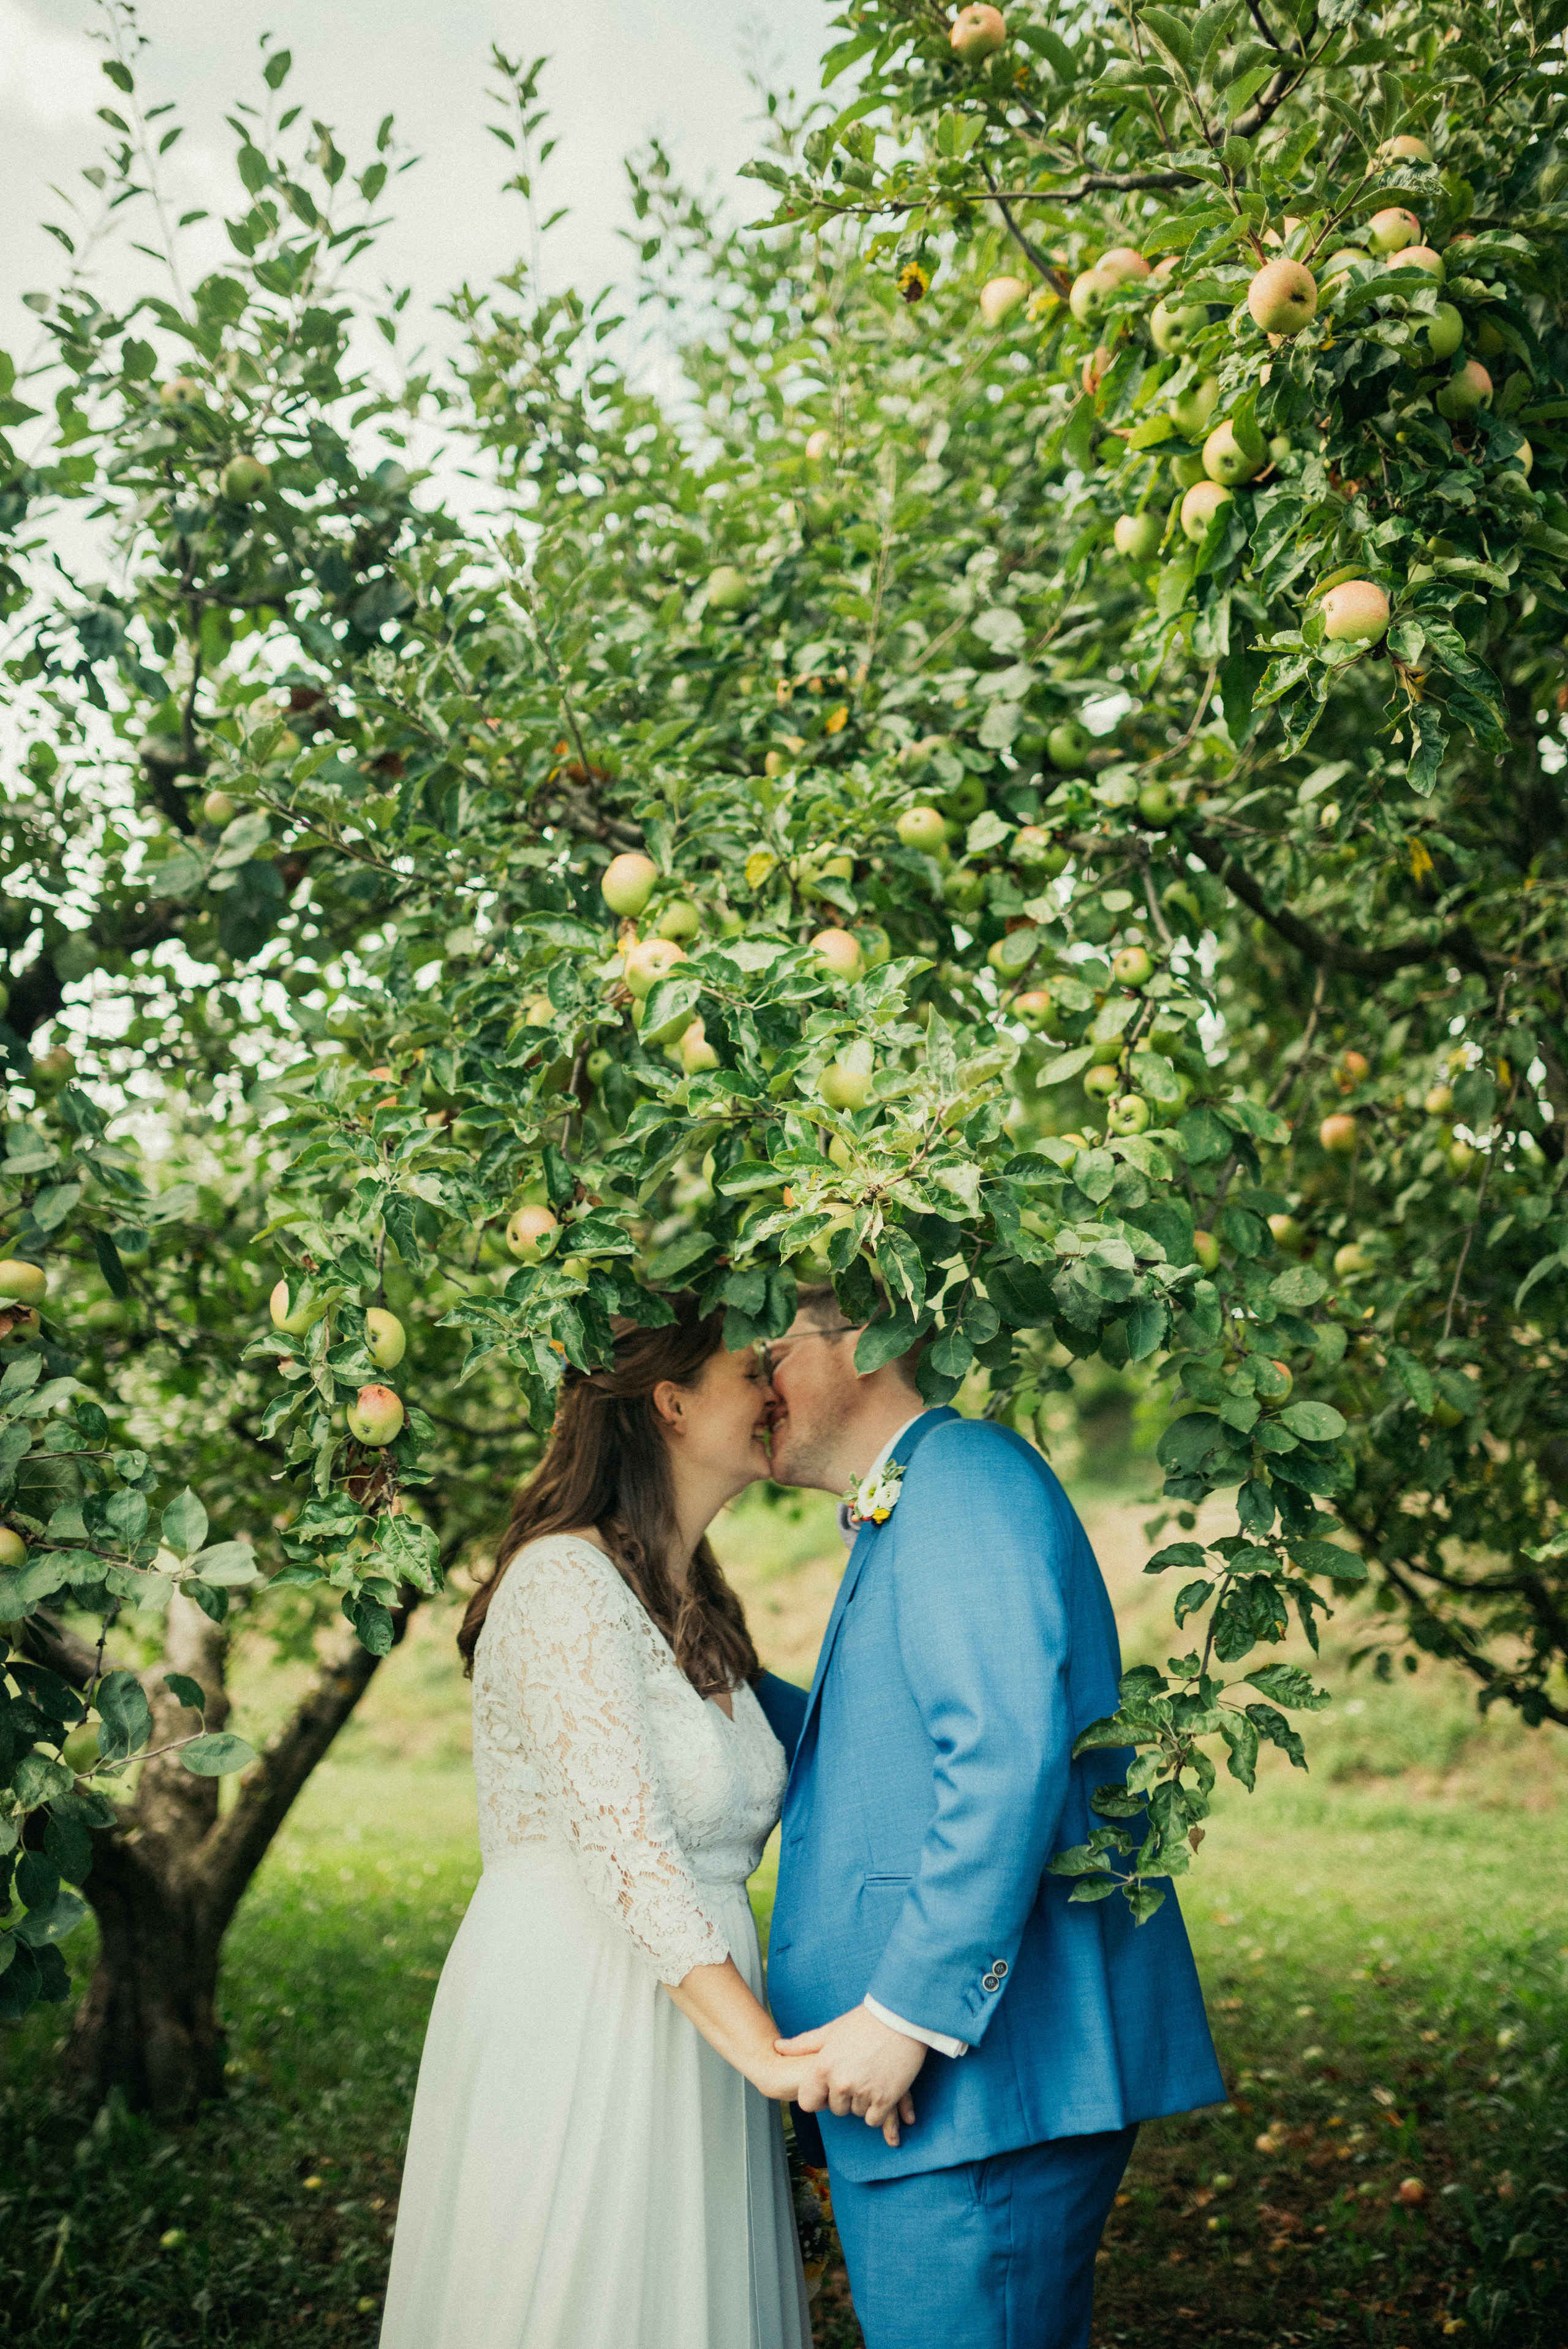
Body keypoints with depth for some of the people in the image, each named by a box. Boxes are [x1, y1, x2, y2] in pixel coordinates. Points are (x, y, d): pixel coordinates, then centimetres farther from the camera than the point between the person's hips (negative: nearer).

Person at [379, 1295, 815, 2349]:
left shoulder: (696, 1600, 15)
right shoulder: (565, 1579, -15)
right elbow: (621, 1839, -24)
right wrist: (761, 2044, -27)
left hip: (691, 2017, 8)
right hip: (572, 2016, -8)